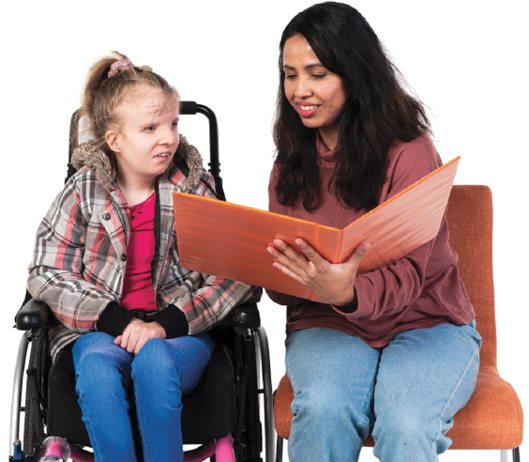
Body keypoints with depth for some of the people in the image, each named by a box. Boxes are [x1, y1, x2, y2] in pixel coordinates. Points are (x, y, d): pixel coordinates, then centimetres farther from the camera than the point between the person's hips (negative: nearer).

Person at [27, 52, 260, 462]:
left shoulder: (195, 188, 2)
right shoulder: (84, 192, 3)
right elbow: (48, 275, -1)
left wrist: (166, 324, -17)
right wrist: (118, 321, -15)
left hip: (180, 330, 0)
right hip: (103, 329, 1)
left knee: (154, 359, -33)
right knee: (96, 368, -32)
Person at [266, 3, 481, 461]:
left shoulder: (409, 152, -9)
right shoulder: (291, 164, 8)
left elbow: (407, 276, -17)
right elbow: (284, 286, 9)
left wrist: (349, 292, -39)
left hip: (425, 323, -3)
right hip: (326, 326, 3)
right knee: (324, 411, -31)